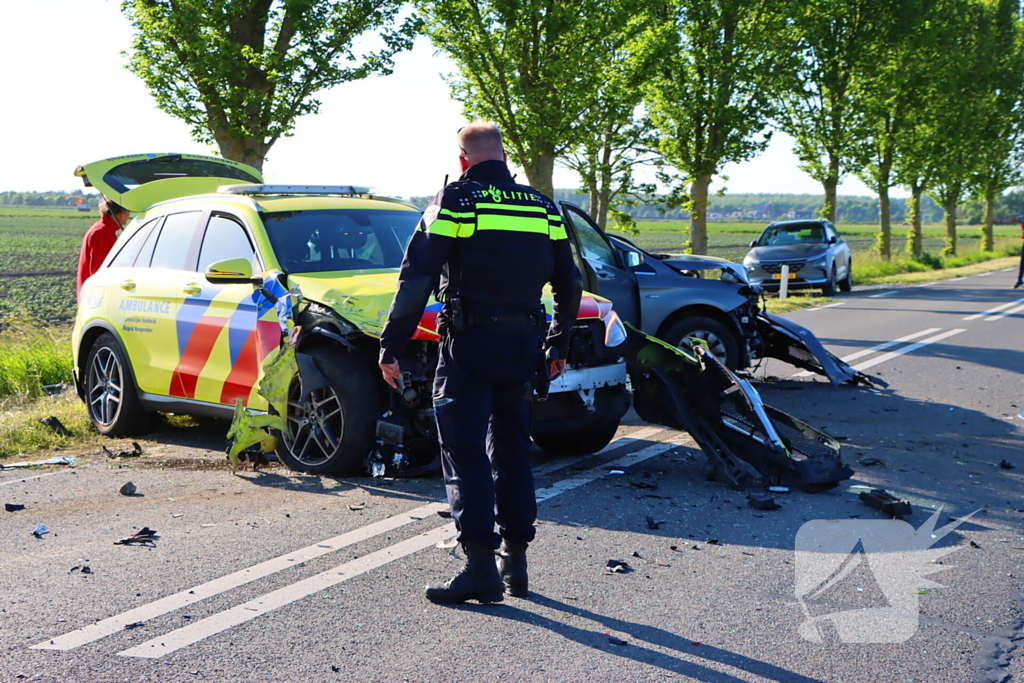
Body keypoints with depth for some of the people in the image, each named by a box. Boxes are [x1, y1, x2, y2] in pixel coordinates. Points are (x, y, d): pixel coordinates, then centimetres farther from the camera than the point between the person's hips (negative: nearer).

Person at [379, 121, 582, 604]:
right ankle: (514, 561, 19)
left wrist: (392, 346, -8)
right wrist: (558, 346, 27)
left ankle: (480, 565, -8)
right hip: (523, 344, 5)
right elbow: (568, 285, 17)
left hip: (470, 345, -5)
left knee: (465, 453, -2)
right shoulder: (543, 208, 12)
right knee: (512, 451, 15)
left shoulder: (454, 202, -4)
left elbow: (417, 279, -11)